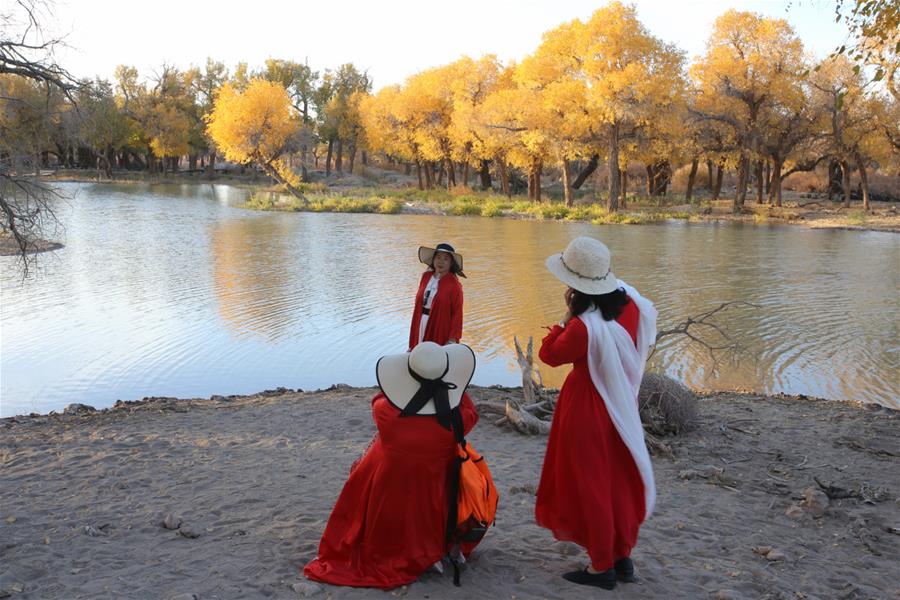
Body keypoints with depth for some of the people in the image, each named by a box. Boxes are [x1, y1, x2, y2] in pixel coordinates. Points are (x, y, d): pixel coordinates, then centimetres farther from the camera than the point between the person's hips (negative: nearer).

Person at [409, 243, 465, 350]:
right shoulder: (426, 277, 7)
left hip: (440, 330, -5)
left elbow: (457, 313, -10)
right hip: (422, 327, 5)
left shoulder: (454, 285, -10)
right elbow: (418, 305, 10)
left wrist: (452, 339, -17)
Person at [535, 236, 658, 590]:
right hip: (622, 405, 7)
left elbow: (549, 355, -12)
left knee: (588, 484, 9)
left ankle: (602, 566, 22)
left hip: (587, 409, -7)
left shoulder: (584, 326, -29)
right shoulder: (629, 301, -8)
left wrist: (568, 314, -15)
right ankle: (623, 557, 32)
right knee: (619, 481, 19)